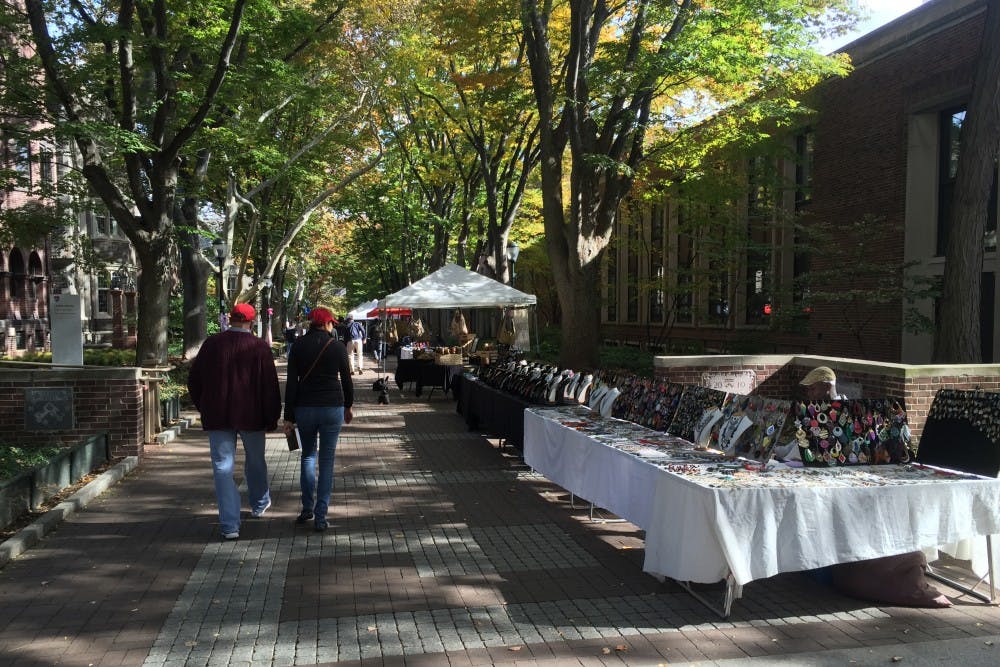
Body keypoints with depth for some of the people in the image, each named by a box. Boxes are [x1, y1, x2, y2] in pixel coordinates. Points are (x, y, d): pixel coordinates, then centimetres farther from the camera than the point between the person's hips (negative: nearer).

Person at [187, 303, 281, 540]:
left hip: (217, 417, 1)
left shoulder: (211, 344, 1)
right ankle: (260, 504, 40)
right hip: (251, 416, -1)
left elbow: (194, 381, 8)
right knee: (255, 462, 20)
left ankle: (230, 525, 0)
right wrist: (272, 418, 0)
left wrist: (204, 409, 20)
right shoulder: (260, 347, -7)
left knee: (223, 468, 4)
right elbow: (270, 387, -8)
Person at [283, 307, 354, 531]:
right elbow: (346, 379, 3)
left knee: (308, 455, 19)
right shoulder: (338, 346, -3)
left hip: (304, 408, 2)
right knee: (327, 460, 4)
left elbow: (291, 382, -2)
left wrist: (288, 416, 1)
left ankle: (307, 509, 19)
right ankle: (321, 516, 3)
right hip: (332, 407, -1)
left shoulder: (298, 346, 0)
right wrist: (348, 406, 19)